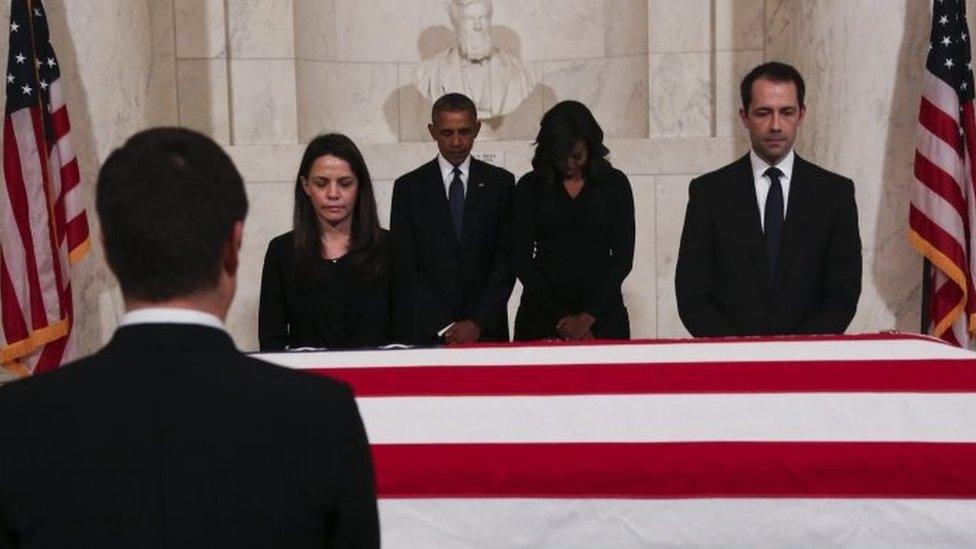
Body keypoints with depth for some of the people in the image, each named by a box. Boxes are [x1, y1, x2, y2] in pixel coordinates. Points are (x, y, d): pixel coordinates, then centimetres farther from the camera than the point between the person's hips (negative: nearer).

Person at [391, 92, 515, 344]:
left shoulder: (500, 183, 5)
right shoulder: (408, 187, 3)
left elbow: (507, 259, 0)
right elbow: (405, 266, -2)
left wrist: (479, 322, -10)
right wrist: (443, 327, -10)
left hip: (487, 330, 1)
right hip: (424, 331, 0)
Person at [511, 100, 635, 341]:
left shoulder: (614, 183, 4)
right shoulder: (530, 186, 4)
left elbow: (624, 256, -1)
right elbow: (521, 259, -1)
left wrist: (588, 317, -11)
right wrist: (563, 318, -9)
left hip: (602, 312, 0)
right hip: (542, 311, 0)